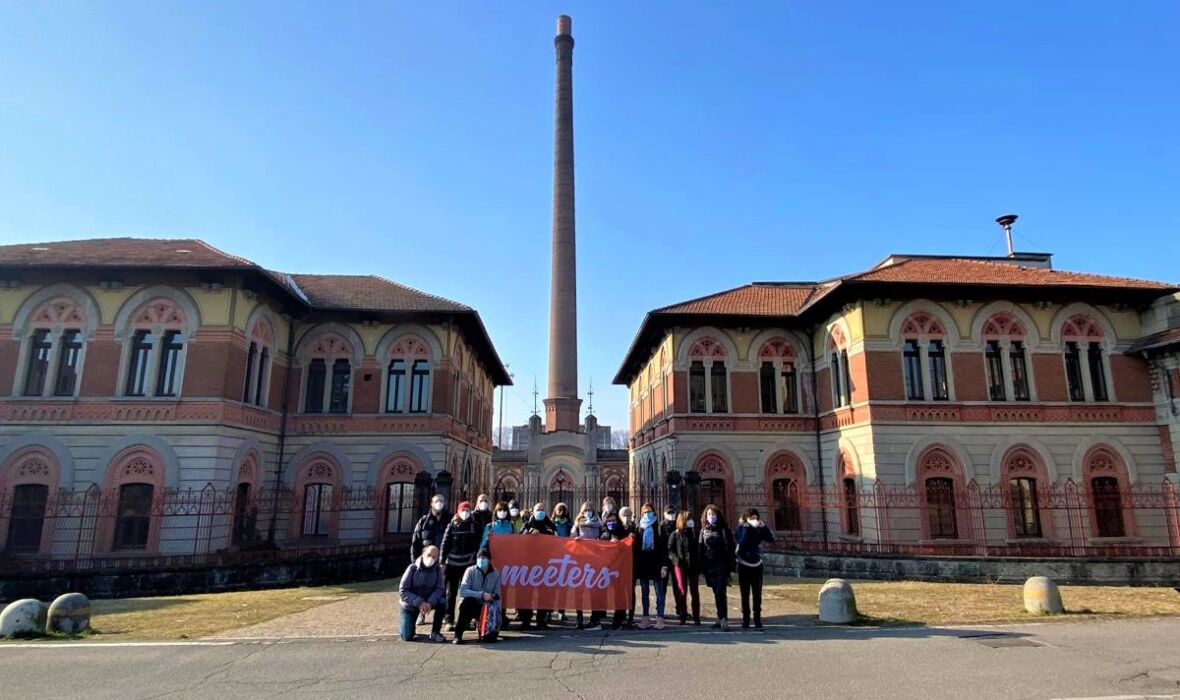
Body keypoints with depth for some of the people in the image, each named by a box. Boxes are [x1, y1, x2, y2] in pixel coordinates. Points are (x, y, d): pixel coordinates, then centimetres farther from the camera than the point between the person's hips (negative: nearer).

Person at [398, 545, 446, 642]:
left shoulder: (438, 569, -10)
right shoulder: (413, 568, -17)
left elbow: (439, 588, -14)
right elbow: (402, 590, -19)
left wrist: (430, 603, -33)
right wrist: (419, 602, -30)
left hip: (428, 602, 2)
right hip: (410, 605, -2)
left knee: (442, 601, -29)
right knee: (407, 637, -11)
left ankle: (435, 632, -8)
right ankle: (409, 624, 26)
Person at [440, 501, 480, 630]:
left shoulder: (474, 526, 3)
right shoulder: (452, 526, 0)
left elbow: (477, 544, 6)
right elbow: (445, 544, -2)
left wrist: (475, 559, 1)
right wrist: (442, 562, -7)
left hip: (468, 564, 1)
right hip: (452, 564, -1)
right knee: (451, 593, 5)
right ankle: (449, 621, 10)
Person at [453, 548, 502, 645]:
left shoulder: (495, 574, -2)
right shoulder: (471, 571, -9)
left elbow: (497, 598, 1)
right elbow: (462, 592, -21)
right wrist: (481, 595, -28)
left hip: (487, 608, 2)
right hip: (471, 605, -2)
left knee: (491, 637, -19)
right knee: (467, 601, -37)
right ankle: (458, 634, -19)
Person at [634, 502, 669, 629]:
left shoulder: (659, 528, 0)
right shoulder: (639, 529, 9)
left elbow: (664, 548, -4)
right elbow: (636, 549, 8)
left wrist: (664, 566, -12)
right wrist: (636, 566, 0)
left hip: (656, 565, -3)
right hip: (643, 565, 3)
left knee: (659, 593, -1)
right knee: (645, 593, 8)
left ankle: (660, 618, 4)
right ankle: (646, 617, 14)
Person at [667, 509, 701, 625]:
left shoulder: (694, 533, 5)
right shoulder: (675, 534, 2)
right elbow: (670, 550, 1)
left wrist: (700, 565, -5)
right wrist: (675, 558, -17)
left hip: (693, 566, 1)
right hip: (680, 566, -1)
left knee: (695, 592, 6)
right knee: (682, 591, 0)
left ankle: (696, 617, 13)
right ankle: (682, 616, 10)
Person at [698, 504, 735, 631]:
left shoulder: (724, 530, -2)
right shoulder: (704, 531, 9)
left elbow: (730, 549, -4)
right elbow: (701, 550, 8)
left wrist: (731, 568, -9)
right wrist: (701, 568, 3)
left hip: (721, 565, -4)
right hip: (709, 566, 4)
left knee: (720, 593, -12)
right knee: (716, 593, 10)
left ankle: (724, 620, -12)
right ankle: (720, 618, 18)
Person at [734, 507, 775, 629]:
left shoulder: (759, 529, 2)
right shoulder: (741, 528, -6)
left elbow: (771, 539, -9)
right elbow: (742, 541, -23)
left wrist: (764, 527, -19)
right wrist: (747, 527, -25)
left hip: (757, 565, 2)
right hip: (744, 565, -2)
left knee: (757, 595, 5)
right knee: (745, 595, 3)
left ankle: (757, 620, 11)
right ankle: (745, 620, 10)